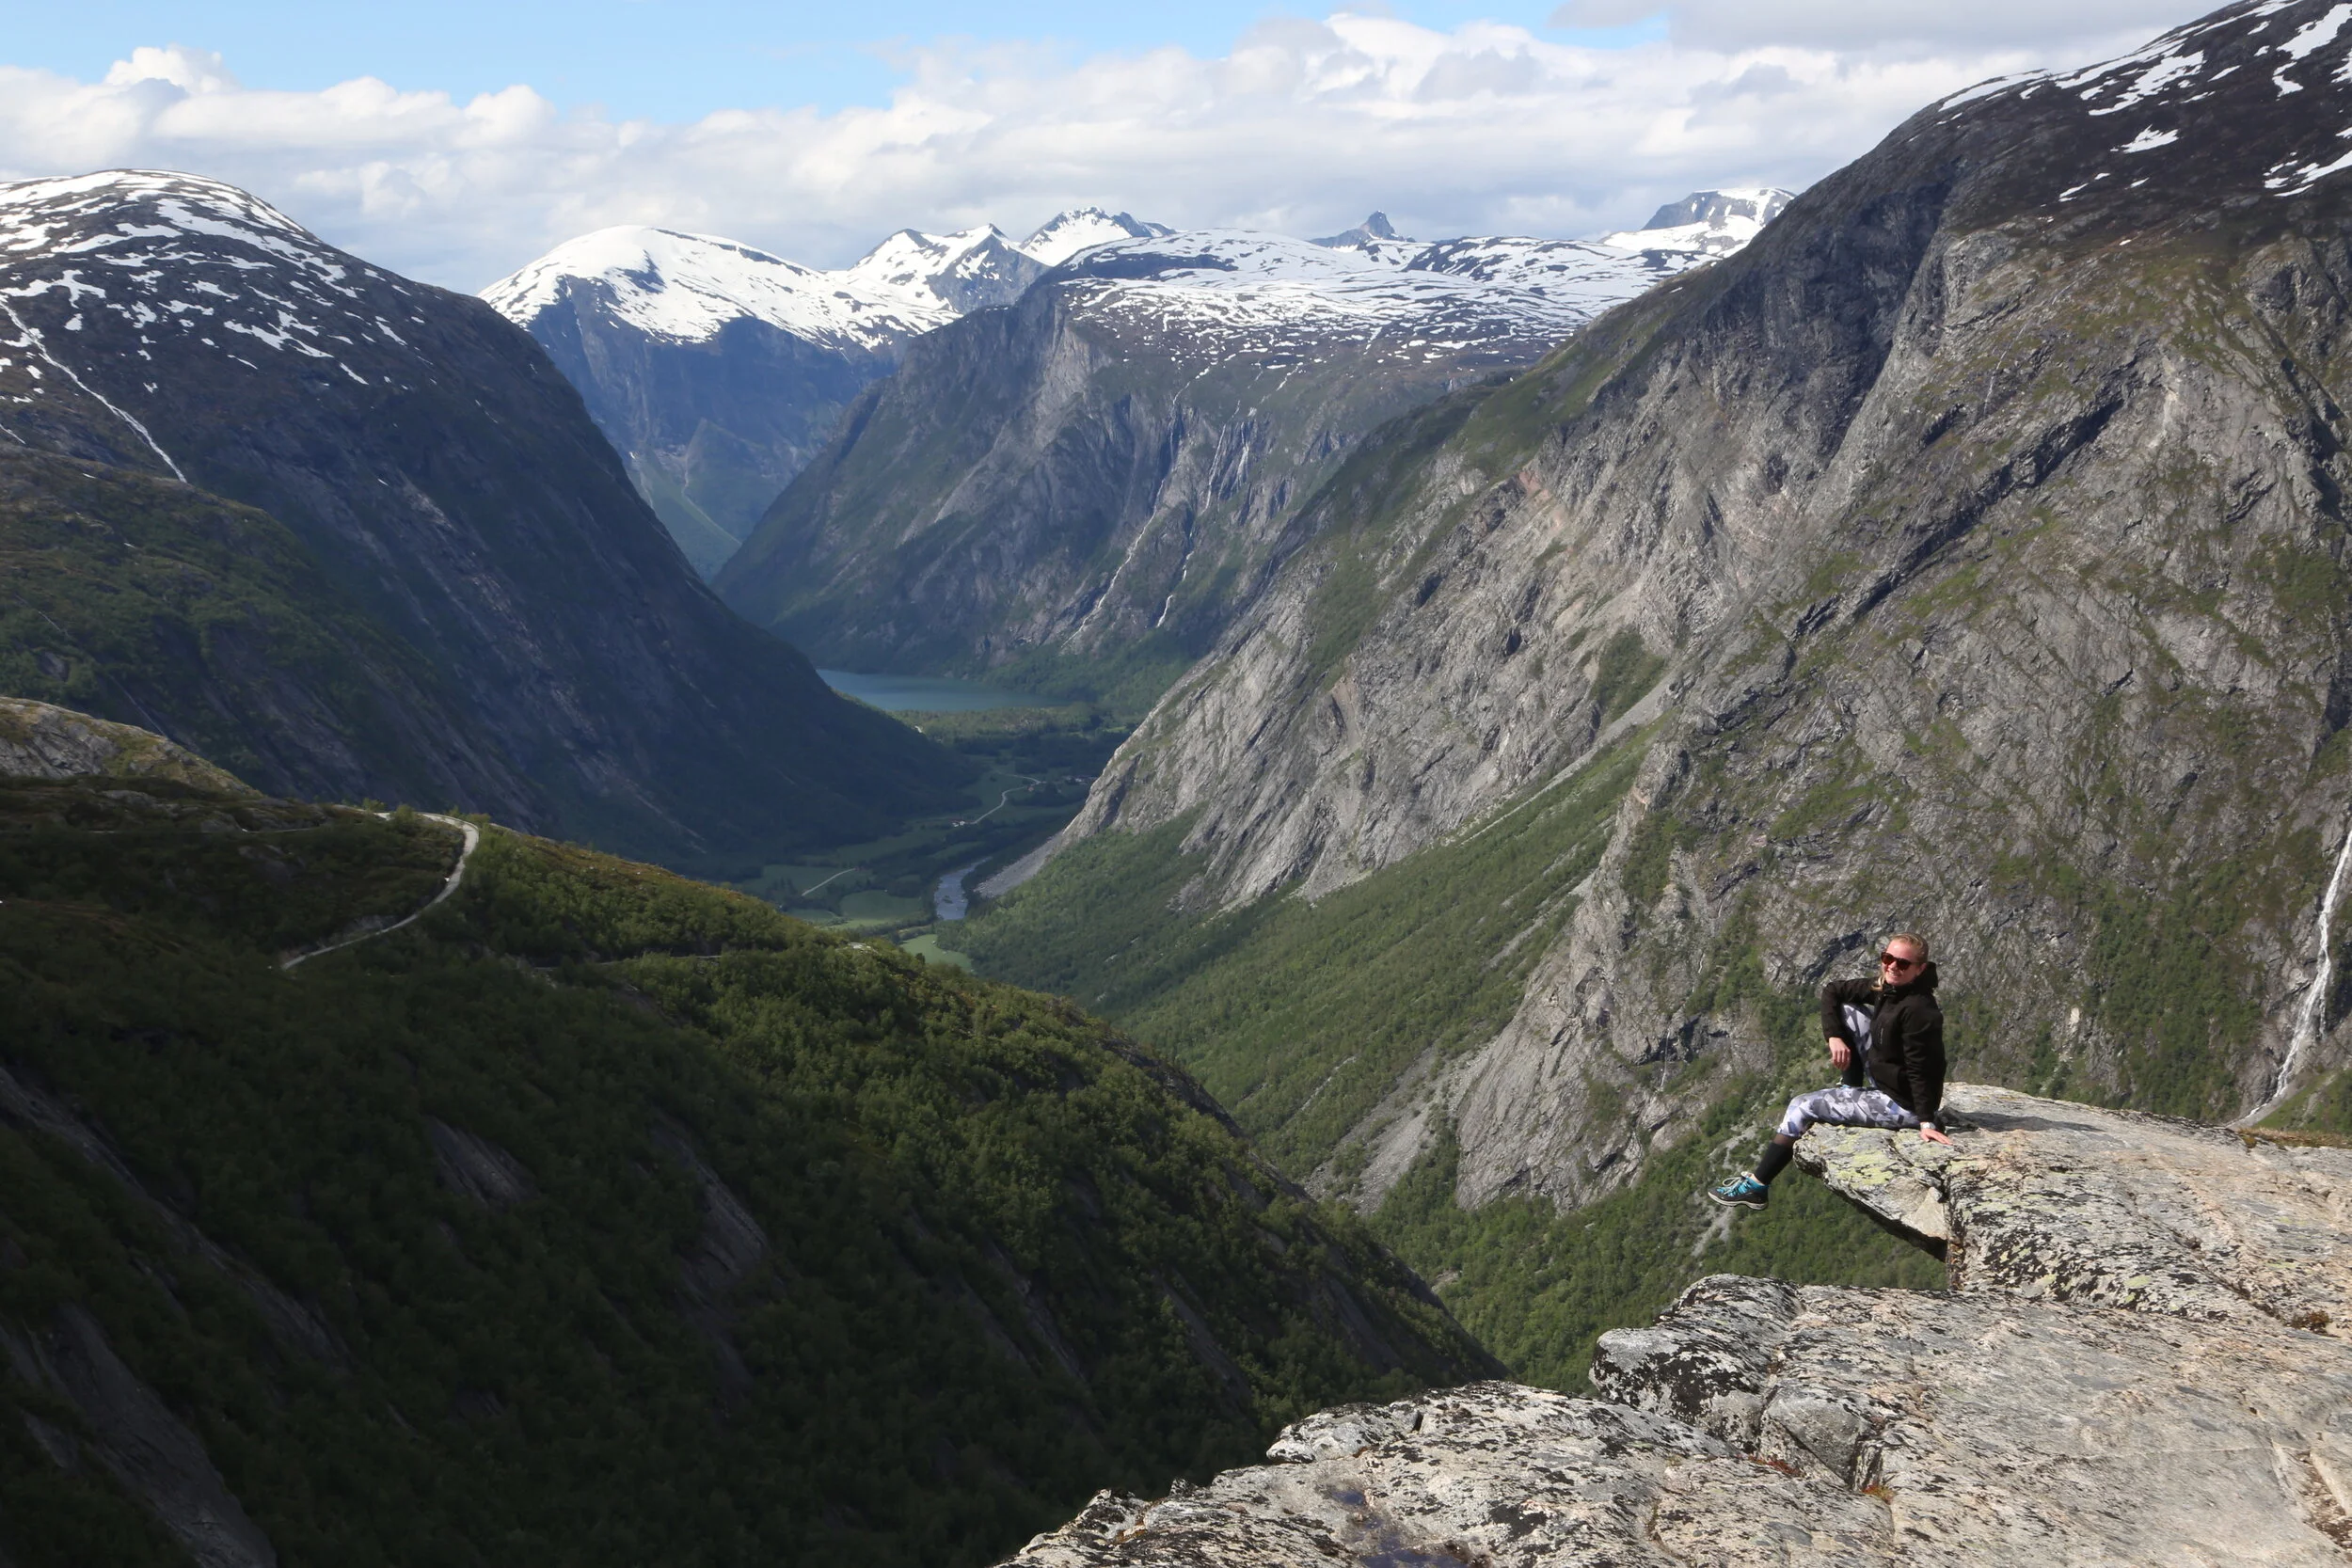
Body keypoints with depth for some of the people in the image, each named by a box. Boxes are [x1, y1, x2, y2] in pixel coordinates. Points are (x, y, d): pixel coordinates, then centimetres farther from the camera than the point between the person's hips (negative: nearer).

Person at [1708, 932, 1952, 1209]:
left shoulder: (1917, 1009, -27)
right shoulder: (1886, 988, -1)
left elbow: (1922, 1069, -28)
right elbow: (1832, 991, 6)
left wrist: (1926, 1122, -29)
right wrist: (1834, 1036, -8)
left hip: (1903, 1106, -9)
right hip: (1884, 1084, 9)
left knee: (1802, 1106, -2)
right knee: (1846, 1010, 6)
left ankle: (1756, 1187, 10)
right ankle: (1850, 1090, 15)